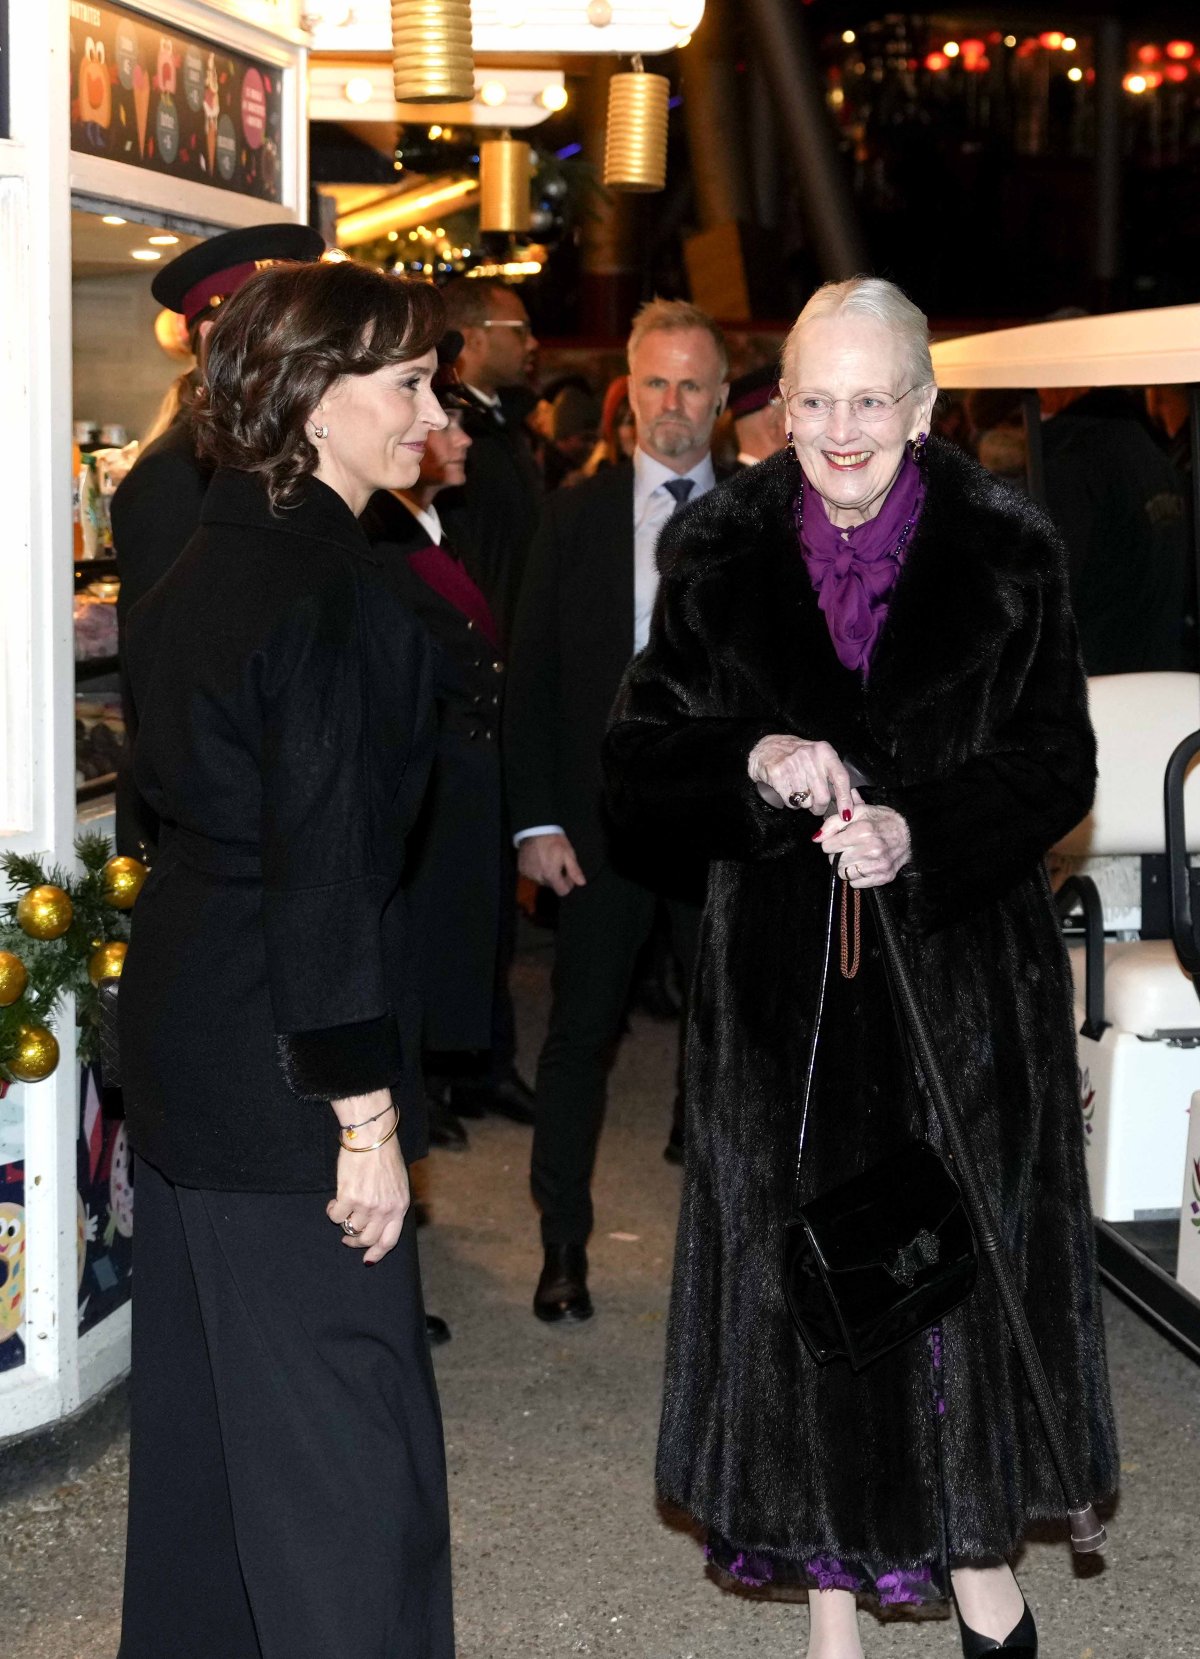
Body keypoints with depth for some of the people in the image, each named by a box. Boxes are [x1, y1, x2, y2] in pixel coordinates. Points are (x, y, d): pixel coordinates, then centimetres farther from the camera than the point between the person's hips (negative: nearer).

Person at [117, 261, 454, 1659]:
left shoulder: (203, 566, 10)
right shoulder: (328, 587, -20)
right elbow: (322, 860, -22)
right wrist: (364, 1110, -19)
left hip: (179, 1036, 10)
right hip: (278, 1069, -10)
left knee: (208, 1413, 19)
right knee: (345, 1441, -3)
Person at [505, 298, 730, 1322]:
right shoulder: (576, 517, 3)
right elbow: (533, 677, 1)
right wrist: (537, 818, -6)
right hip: (603, 811, 0)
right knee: (581, 1033, 5)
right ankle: (564, 1246, 16)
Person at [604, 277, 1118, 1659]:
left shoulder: (1006, 554, -4)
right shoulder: (719, 557, 0)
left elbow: (1058, 767, -4)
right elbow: (635, 765, -1)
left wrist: (919, 832, -20)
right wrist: (753, 762, -20)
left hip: (964, 974, -1)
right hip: (779, 982, 1)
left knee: (963, 1271, 5)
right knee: (800, 1284, 5)